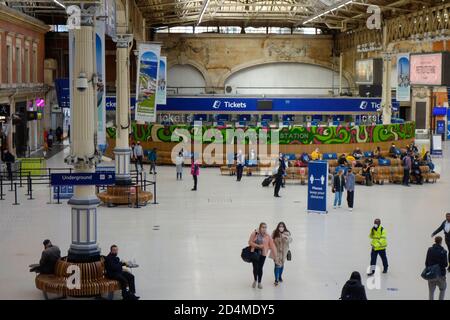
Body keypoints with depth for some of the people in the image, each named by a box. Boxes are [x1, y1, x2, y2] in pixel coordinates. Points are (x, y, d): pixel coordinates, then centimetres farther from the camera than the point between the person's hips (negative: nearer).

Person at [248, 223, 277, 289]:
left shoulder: (268, 236, -2)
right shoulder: (254, 233, -5)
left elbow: (272, 245, -2)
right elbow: (250, 242, -4)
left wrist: (275, 255, -4)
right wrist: (258, 246, -16)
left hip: (262, 254, 1)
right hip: (255, 252, -1)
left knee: (260, 268, 3)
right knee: (255, 267, -3)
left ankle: (259, 283, 19)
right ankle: (255, 280, 24)